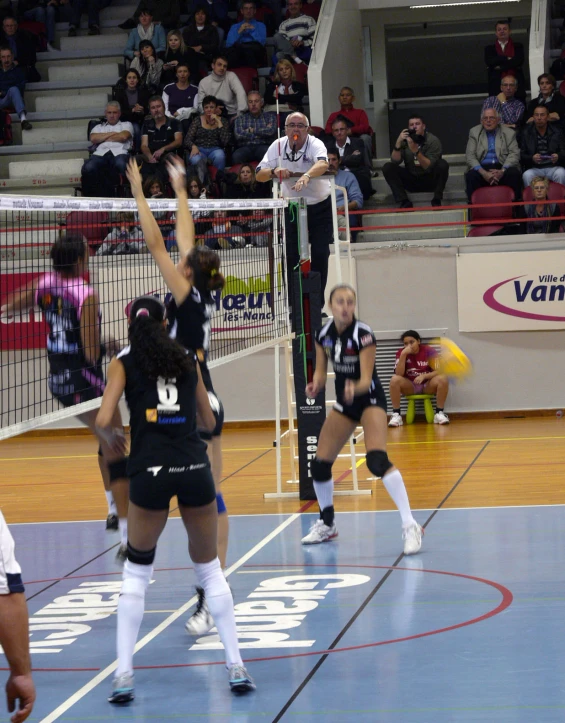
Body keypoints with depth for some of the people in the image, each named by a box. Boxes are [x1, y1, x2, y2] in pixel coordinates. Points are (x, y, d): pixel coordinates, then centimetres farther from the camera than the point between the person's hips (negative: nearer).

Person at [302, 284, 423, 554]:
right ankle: (327, 524, 30)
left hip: (370, 399, -6)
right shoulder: (323, 334, -5)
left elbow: (366, 379, -25)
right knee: (319, 465, 5)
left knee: (377, 460, -27)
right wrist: (315, 385, -19)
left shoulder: (363, 334, -22)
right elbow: (321, 371, 4)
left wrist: (354, 388, -46)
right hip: (344, 402, 6)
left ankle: (410, 526, -25)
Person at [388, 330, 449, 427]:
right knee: (395, 379, -30)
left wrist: (424, 376, -30)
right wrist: (403, 355, -26)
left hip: (428, 386, 0)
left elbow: (439, 371, -14)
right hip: (410, 387, 0)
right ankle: (396, 415, -23)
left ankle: (439, 413, -19)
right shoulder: (401, 353, -6)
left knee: (443, 379, -30)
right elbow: (399, 374, -18)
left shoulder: (429, 351, -8)